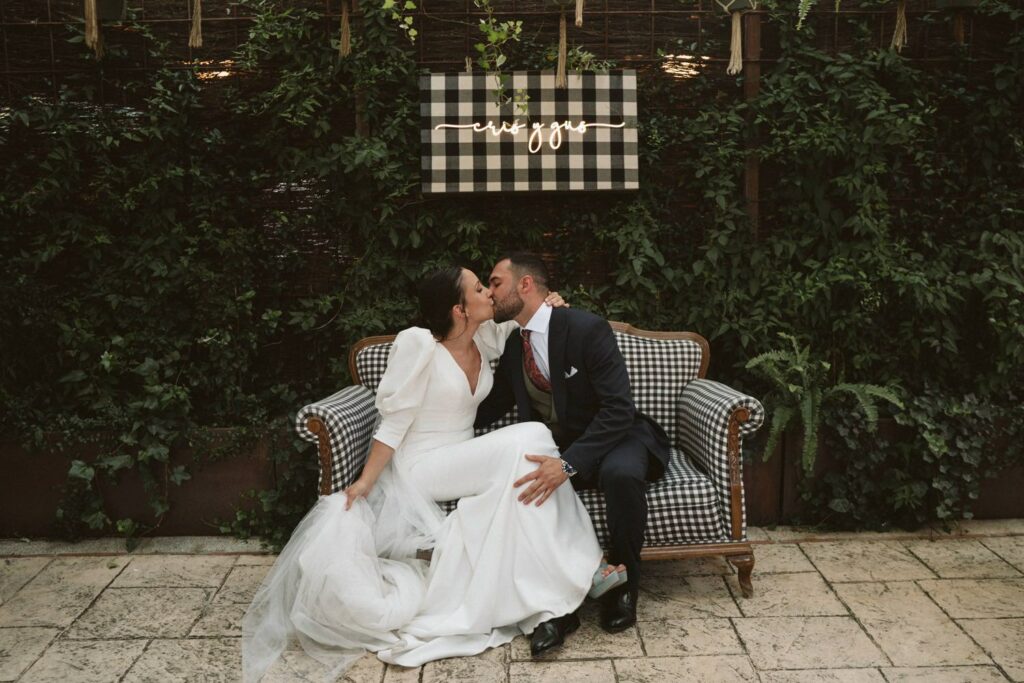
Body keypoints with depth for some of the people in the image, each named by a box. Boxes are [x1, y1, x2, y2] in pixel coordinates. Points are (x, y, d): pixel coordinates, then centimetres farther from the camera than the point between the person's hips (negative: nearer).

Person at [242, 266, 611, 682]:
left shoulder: (485, 339, 3)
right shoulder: (419, 344, -16)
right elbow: (394, 422, -13)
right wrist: (365, 482, -14)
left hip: (462, 463, 7)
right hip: (420, 468, -7)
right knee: (528, 439, -26)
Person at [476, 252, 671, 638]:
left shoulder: (586, 329, -18)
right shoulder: (513, 346, 4)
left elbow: (619, 409, -26)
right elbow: (487, 411, 13)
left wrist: (568, 463, -37)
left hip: (614, 437, -5)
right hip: (555, 447, 5)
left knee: (621, 474, -39)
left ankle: (622, 585, -13)